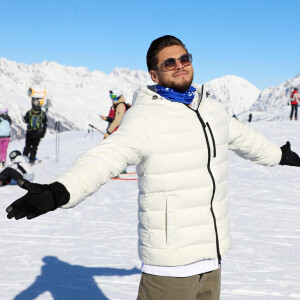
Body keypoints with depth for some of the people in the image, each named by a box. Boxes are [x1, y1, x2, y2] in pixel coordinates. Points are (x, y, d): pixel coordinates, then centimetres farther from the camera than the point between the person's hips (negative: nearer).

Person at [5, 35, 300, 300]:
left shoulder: (212, 108, 9)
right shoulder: (145, 117, -14)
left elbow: (242, 136, 29)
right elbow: (105, 157, -29)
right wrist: (57, 192, -47)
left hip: (211, 252, 7)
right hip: (170, 258, -7)